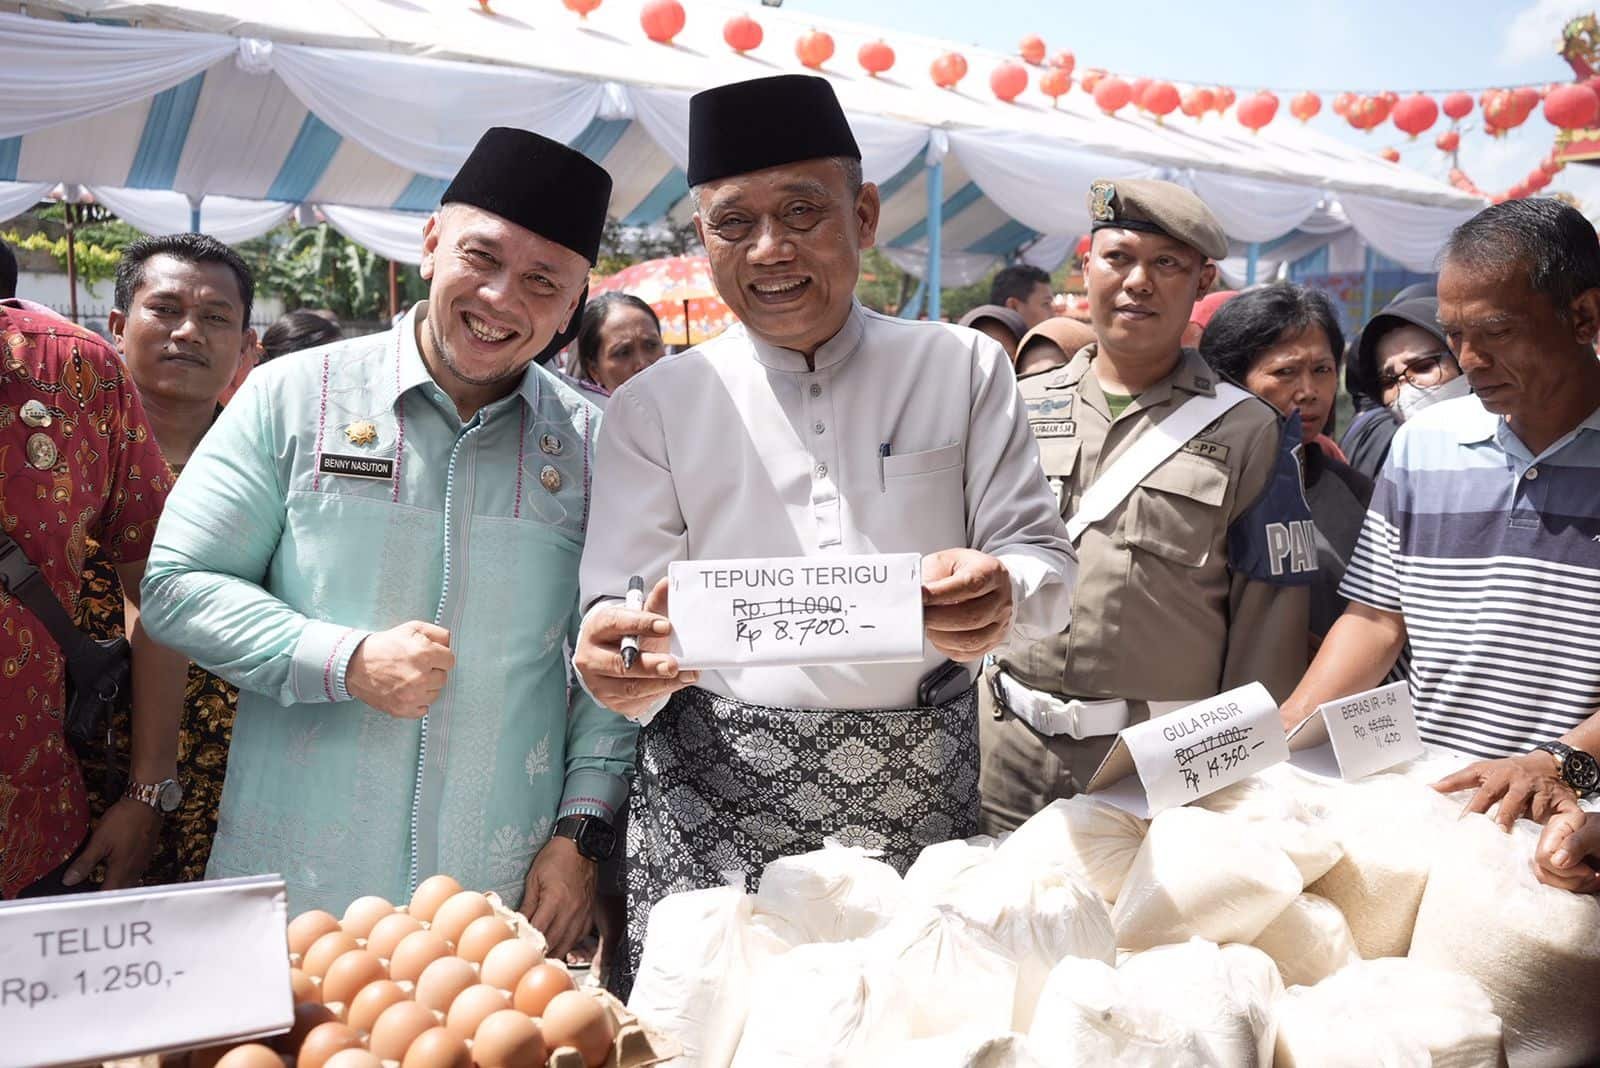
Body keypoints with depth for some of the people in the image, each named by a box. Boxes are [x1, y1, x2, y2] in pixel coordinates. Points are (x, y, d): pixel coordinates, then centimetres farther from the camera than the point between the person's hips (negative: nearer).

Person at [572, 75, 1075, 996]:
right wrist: (620, 654, -25)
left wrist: (1001, 594, -22)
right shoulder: (654, 406, 3)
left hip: (920, 791, 1)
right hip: (718, 797, 0)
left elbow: (1044, 556, 1)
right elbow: (620, 607, -1)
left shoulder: (964, 369, 4)